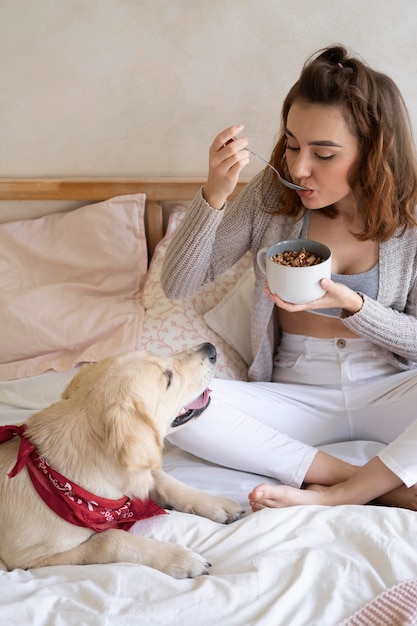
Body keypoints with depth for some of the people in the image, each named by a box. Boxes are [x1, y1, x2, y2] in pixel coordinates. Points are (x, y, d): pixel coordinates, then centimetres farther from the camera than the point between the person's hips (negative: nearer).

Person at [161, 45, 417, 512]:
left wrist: (351, 304, -22)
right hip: (299, 397, 1)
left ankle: (334, 496, -24)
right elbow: (177, 286, -7)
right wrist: (215, 194, -22)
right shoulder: (271, 194, -7)